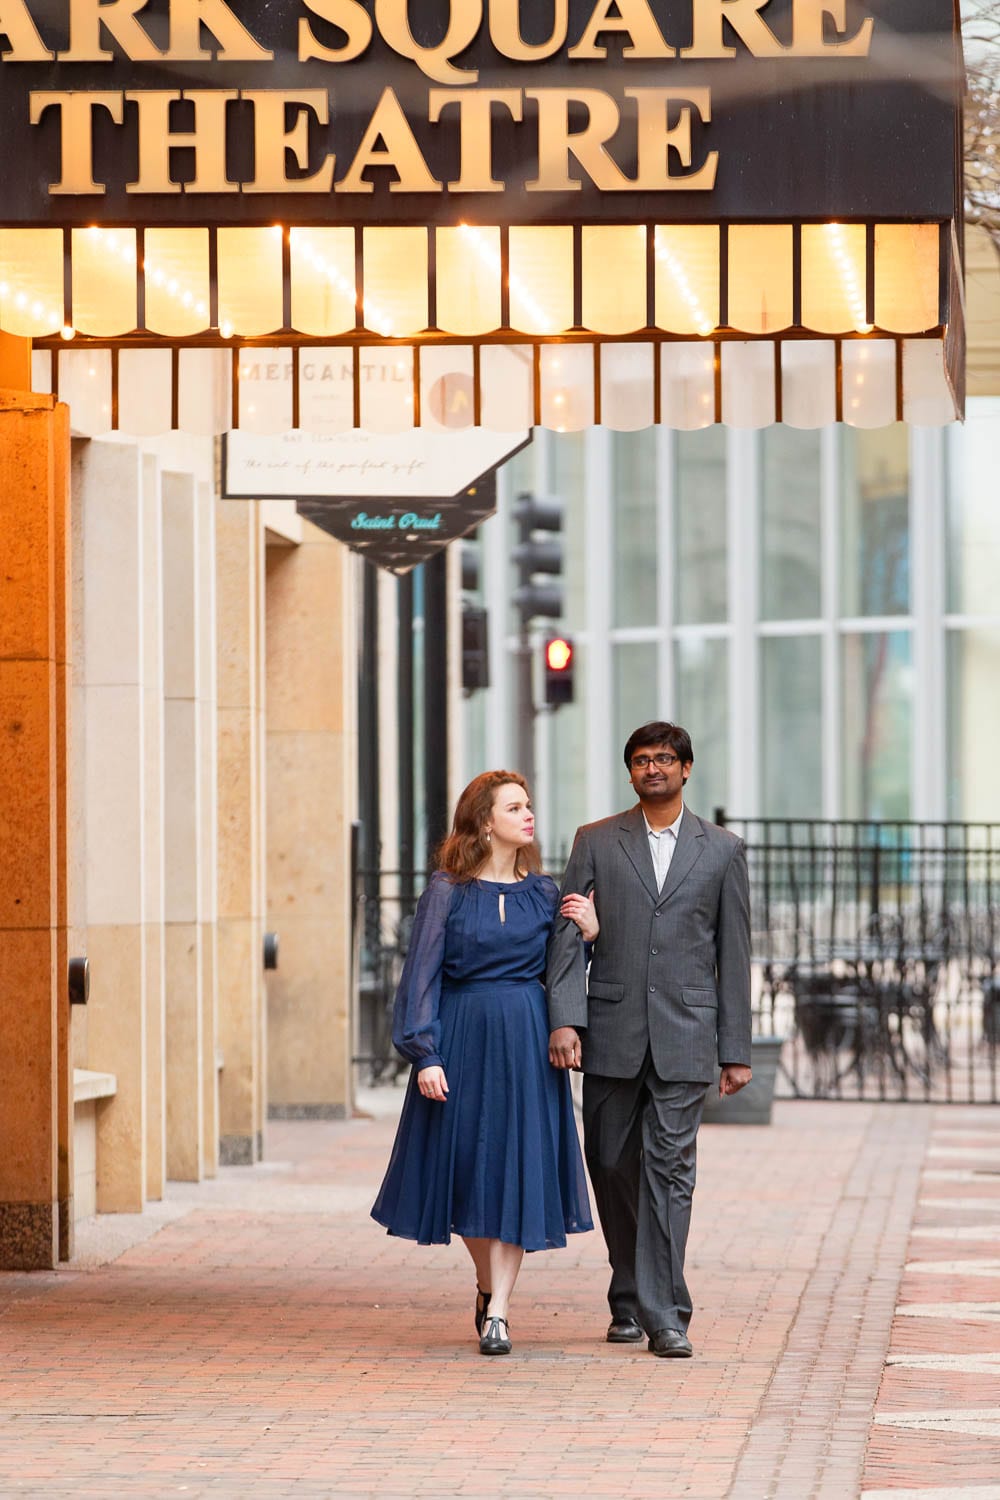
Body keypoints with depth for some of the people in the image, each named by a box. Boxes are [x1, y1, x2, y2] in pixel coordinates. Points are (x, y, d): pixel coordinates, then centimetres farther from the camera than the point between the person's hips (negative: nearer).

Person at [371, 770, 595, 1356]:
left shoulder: (544, 892, 7)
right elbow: (422, 975, -4)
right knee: (467, 1165, 6)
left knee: (517, 1168, -5)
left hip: (527, 1044, 2)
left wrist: (589, 933, -7)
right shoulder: (448, 891, -2)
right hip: (463, 1039, -1)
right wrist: (425, 1054, -12)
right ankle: (489, 1287, 29)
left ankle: (497, 1312, -4)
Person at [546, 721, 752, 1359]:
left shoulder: (722, 850, 7)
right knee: (613, 1165, 7)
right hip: (612, 1032, 2)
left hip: (683, 1035, -1)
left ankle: (663, 1315, -10)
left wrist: (736, 1050, 4)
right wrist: (565, 1019, -11)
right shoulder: (596, 842, 8)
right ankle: (628, 1301, 23)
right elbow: (568, 936, 2)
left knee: (670, 1167, -8)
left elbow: (734, 954, 7)